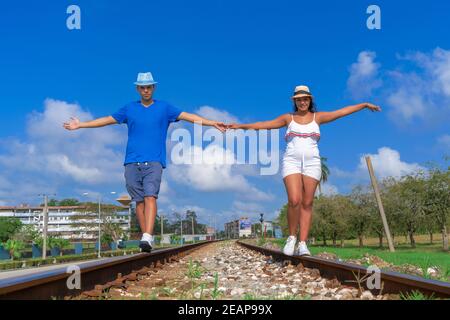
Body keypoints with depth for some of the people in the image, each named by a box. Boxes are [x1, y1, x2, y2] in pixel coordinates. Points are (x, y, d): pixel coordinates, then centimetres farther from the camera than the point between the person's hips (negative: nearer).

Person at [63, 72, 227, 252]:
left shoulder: (164, 108, 11)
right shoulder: (129, 109, 15)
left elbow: (189, 117, 4)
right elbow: (106, 120, 21)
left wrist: (213, 123, -6)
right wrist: (80, 125, 23)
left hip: (154, 162, -2)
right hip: (132, 162, 3)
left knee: (150, 197, -18)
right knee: (139, 201, 2)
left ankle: (147, 238, -27)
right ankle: (146, 237, 10)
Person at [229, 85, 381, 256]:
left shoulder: (318, 117, 12)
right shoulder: (288, 118, 11)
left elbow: (342, 111, 11)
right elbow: (263, 124, 9)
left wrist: (365, 105, 10)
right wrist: (241, 126, 5)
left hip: (311, 164, 1)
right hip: (291, 163, -1)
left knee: (307, 204, -2)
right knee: (294, 201, -17)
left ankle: (302, 244, -1)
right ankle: (292, 237, 1)